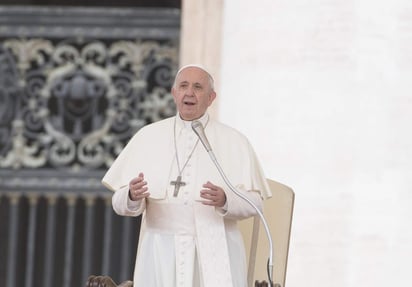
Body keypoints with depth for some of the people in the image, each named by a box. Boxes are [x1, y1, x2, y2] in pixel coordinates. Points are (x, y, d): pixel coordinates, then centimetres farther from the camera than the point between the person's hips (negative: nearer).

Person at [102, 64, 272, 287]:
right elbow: (121, 203, 5)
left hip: (215, 254, -1)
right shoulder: (148, 137, 8)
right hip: (162, 253, 1)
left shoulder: (234, 142, 6)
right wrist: (133, 196, -19)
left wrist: (225, 200, -20)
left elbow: (253, 202, 1)